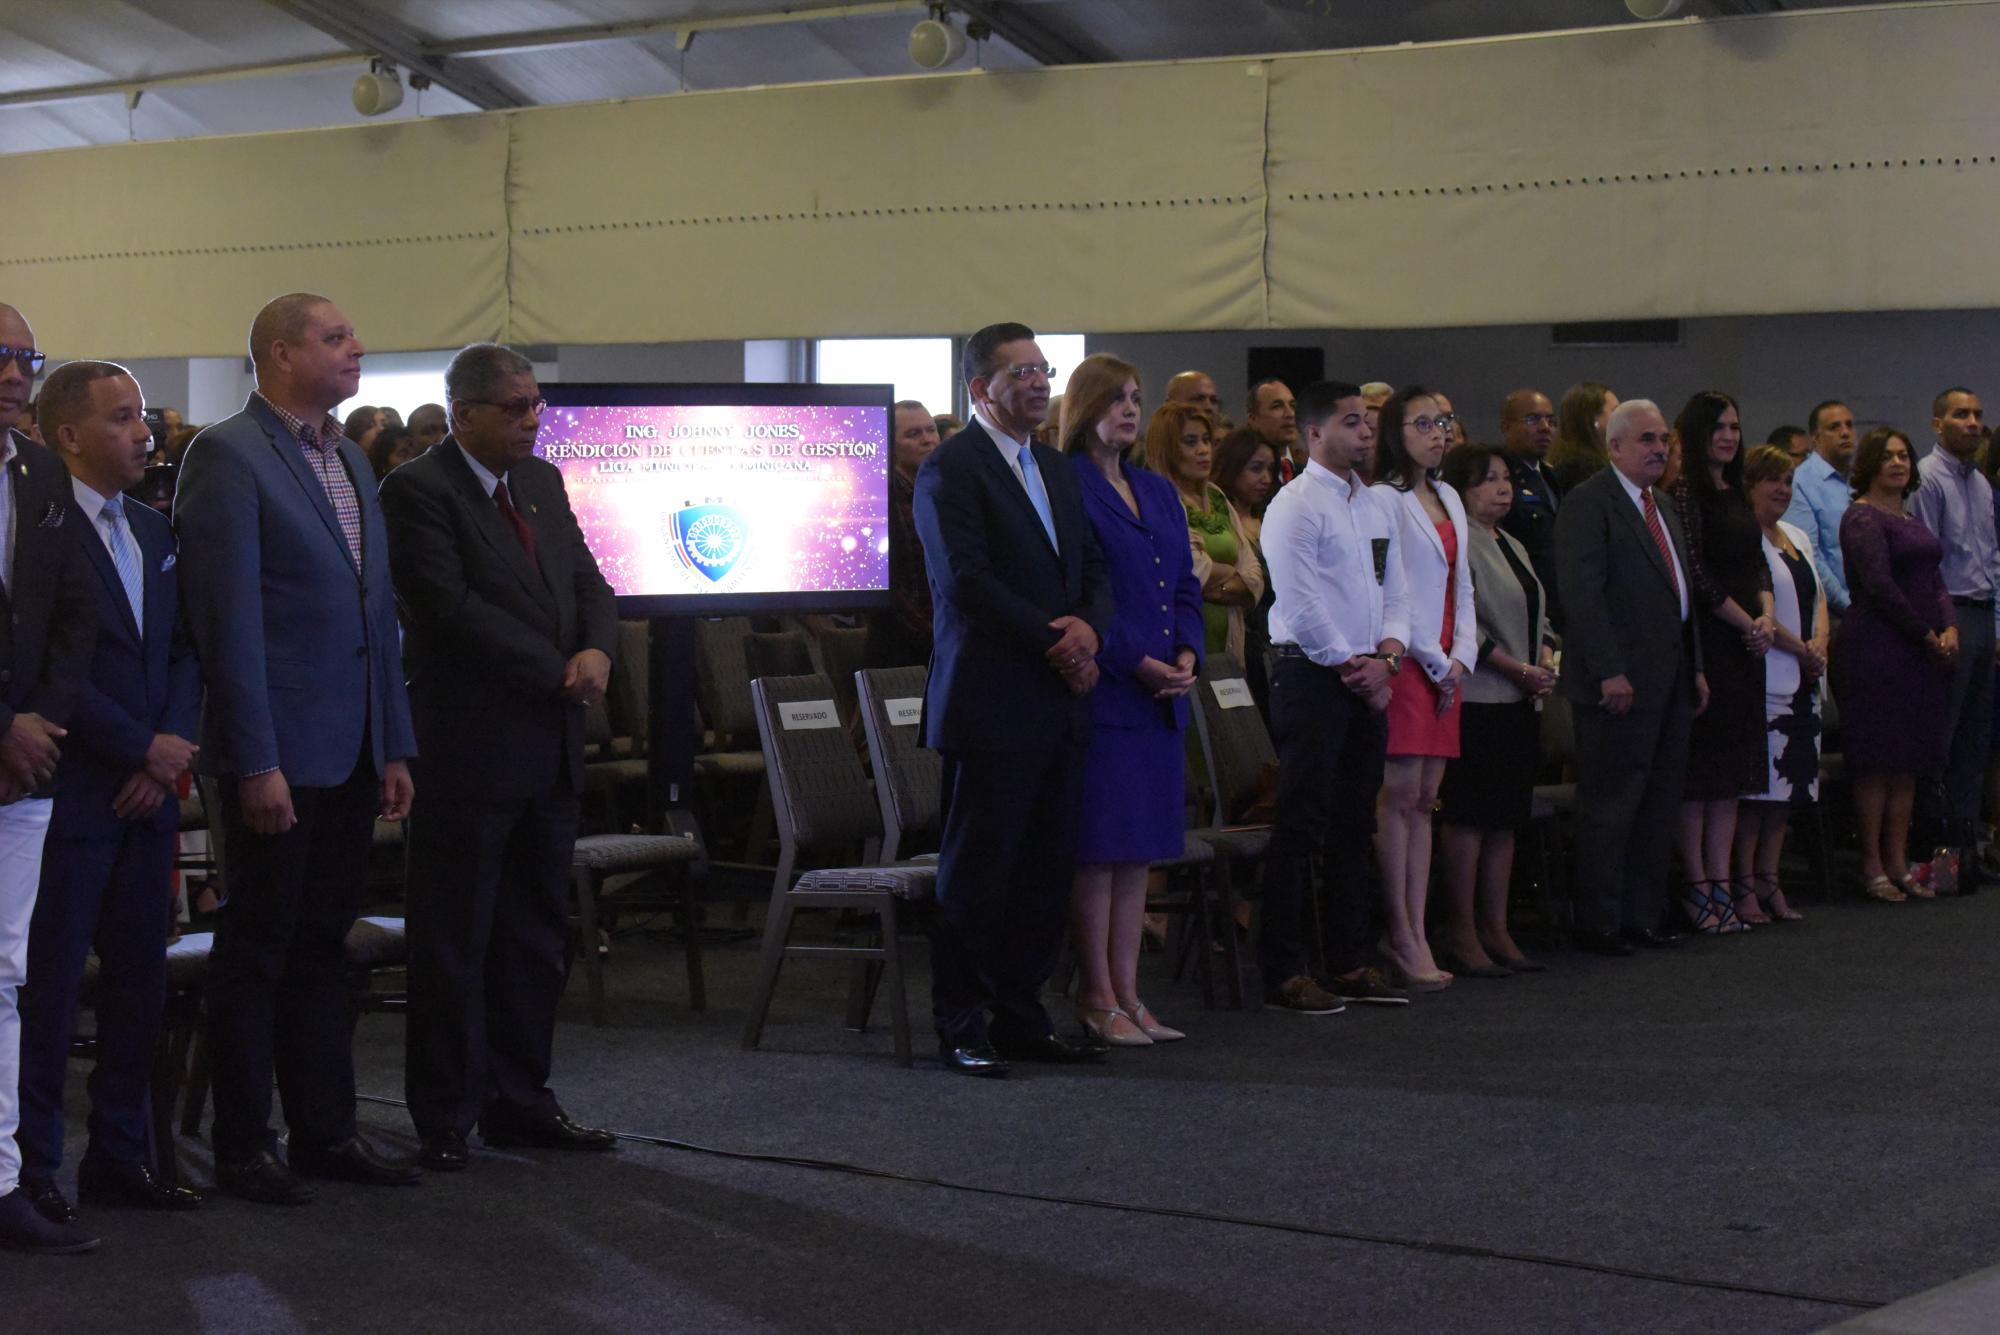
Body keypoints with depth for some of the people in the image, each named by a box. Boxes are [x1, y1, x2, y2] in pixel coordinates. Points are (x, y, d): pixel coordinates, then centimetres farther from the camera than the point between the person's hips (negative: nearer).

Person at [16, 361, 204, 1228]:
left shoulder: (156, 533, 15)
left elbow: (184, 653, 13)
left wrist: (169, 751, -3)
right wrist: (144, 749, -13)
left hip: (147, 796, 7)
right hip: (71, 793, -7)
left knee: (139, 978, 9)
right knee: (50, 983, -1)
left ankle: (119, 1156, 17)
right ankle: (33, 1165, 7)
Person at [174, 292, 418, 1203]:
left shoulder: (351, 461, 15)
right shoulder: (227, 456, -11)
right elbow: (230, 619, -16)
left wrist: (394, 745, 14)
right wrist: (257, 763, -19)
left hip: (351, 752, 8)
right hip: (277, 755, -8)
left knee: (323, 945, 14)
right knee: (257, 949, 2)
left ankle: (325, 1130, 22)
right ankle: (243, 1148, 11)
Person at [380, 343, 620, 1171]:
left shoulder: (542, 482, 14)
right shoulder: (418, 492, -11)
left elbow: (589, 583, 13)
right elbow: (454, 608, -18)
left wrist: (597, 650, -9)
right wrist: (559, 673, -15)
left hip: (549, 747, 8)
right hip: (470, 746, -7)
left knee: (535, 938, 12)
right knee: (453, 942, 1)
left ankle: (519, 1102, 21)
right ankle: (444, 1118, 10)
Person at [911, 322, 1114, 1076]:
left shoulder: (1057, 471, 19)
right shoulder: (950, 470, -7)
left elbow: (1093, 570, 17)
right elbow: (967, 583, -16)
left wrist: (1089, 628, -5)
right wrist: (1054, 642, -15)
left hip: (1059, 704, 8)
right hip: (992, 704, -8)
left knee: (1046, 871, 9)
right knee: (975, 873, -1)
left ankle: (1021, 1017, 18)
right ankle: (961, 1029, 6)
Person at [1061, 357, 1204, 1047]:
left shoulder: (1158, 491, 18)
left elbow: (1186, 585, 18)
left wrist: (1187, 653, 0)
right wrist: (1135, 662, -16)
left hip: (1161, 693, 8)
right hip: (1101, 690, -8)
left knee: (1138, 849, 9)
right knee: (1096, 848, -4)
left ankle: (1127, 994, 14)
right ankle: (1097, 998, 2)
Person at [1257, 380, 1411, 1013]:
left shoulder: (1377, 506, 16)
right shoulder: (1295, 505, -9)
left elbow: (1395, 594, 16)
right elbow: (1301, 604, -14)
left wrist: (1386, 656, -1)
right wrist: (1351, 666, -10)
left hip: (1367, 678, 8)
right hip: (1312, 675, -8)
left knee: (1355, 825, 11)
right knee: (1301, 826, -7)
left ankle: (1350, 963, 17)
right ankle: (1283, 973, -4)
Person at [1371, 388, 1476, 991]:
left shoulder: (1449, 500, 18)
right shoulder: (1383, 500, -6)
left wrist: (1463, 658, 5)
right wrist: (1436, 663, -8)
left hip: (1445, 665, 8)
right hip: (1407, 662, -8)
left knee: (1424, 799, 6)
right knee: (1400, 795, -8)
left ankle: (1415, 935, 6)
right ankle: (1402, 938, -6)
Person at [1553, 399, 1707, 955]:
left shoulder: (1664, 507, 19)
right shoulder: (1588, 502, -9)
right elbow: (1581, 592, -16)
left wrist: (1696, 667, 16)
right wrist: (1609, 673, -21)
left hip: (1670, 678, 9)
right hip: (1620, 682, -9)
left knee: (1658, 805, 10)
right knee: (1610, 806, -3)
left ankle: (1644, 916, 17)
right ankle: (1600, 924, 4)